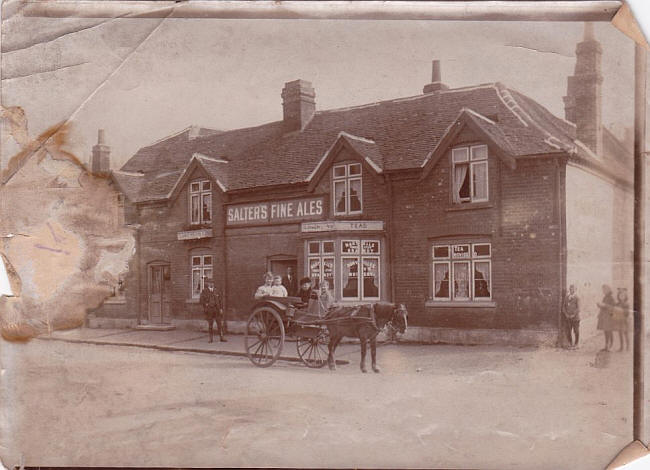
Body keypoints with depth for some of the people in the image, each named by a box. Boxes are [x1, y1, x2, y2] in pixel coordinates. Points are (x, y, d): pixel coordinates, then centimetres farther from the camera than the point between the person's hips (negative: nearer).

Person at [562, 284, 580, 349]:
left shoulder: (577, 298, -2)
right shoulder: (566, 297, 10)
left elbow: (578, 308, -7)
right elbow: (563, 306, 10)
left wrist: (573, 315, -13)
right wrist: (566, 314, -3)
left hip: (575, 317, -3)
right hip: (568, 317, 3)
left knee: (576, 332, 2)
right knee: (568, 331, 3)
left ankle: (575, 344, 12)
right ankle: (570, 344, 16)